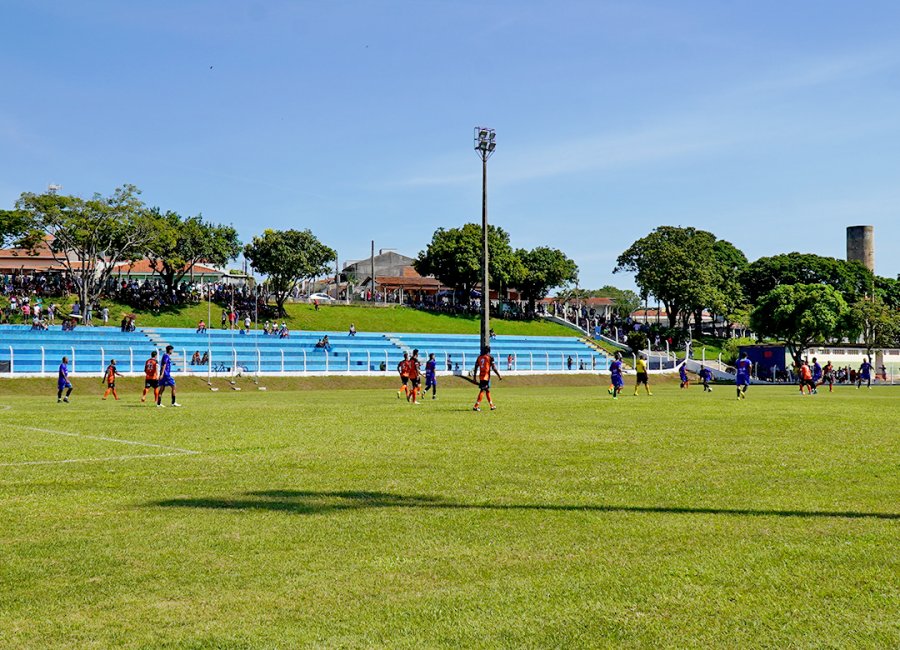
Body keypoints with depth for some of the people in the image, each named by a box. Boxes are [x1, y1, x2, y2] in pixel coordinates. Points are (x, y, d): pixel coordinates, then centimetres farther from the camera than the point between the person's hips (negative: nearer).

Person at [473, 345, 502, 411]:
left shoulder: (479, 358, 9)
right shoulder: (490, 357, -8)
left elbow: (476, 367, 11)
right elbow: (494, 368, -10)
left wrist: (475, 376, 20)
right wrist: (499, 376, -4)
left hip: (480, 376, 6)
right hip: (486, 376, -6)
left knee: (487, 390, 17)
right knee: (482, 391, -5)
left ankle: (492, 406, 25)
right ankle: (476, 406, -12)